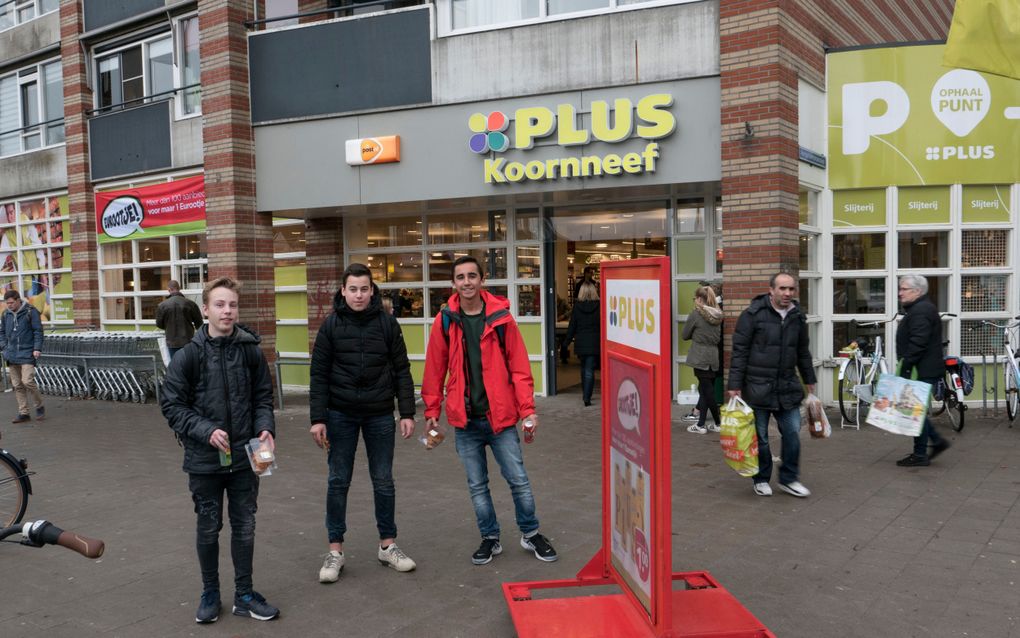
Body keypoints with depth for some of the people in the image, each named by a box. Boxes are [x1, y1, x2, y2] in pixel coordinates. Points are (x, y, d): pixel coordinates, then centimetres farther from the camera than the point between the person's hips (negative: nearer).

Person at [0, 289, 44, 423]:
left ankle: (39, 407, 6)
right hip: (12, 355, 5)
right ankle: (23, 413, 13)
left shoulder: (30, 311, -5)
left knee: (27, 381, -14)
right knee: (17, 385, 7)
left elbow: (38, 331, -6)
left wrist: (37, 348, -13)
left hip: (27, 353, -5)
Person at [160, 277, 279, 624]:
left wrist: (265, 428, -11)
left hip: (245, 456, 2)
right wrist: (205, 431, -17)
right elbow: (172, 404, -5)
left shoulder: (250, 350, -3)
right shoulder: (189, 355, -8)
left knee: (244, 526, 12)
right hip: (204, 459, -1)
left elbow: (263, 397, 5)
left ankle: (244, 594, 28)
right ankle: (210, 594, 33)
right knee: (208, 528, 13)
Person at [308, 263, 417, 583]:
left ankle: (388, 545, 23)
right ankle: (335, 550, 17)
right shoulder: (331, 325, -2)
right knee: (338, 481, 6)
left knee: (383, 481, 9)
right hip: (341, 415, 0)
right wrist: (318, 418, -7)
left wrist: (407, 412, -4)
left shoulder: (387, 323, -1)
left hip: (379, 414, 1)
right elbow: (319, 374, -1)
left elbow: (401, 371, 1)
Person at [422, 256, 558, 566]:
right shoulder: (445, 321, 0)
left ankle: (530, 534, 26)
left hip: (500, 416, -1)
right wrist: (432, 411, 5)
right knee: (477, 485, 12)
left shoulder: (501, 318, -4)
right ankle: (490, 538, 29)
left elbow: (519, 366, -3)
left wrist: (528, 409, -7)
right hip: (465, 421, 2)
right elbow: (435, 370, 5)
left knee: (518, 479, 5)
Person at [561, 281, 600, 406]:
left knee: (584, 368, 20)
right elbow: (603, 325, -3)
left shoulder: (577, 306, -4)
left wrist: (566, 343, 7)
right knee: (589, 370, -1)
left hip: (580, 343, 2)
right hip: (594, 343, -2)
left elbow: (572, 326, -1)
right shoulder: (599, 306, -7)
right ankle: (587, 398, -7)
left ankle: (585, 394, 30)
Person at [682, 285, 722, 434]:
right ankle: (700, 424, 16)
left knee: (707, 391, 1)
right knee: (705, 390, 13)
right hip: (714, 356, 6)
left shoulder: (696, 314, -12)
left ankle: (718, 424, 8)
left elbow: (684, 335, -2)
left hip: (700, 358, -6)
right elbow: (719, 337, 16)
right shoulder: (717, 315, 6)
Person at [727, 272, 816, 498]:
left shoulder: (797, 317, 8)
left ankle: (789, 479, 22)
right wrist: (735, 384, -12)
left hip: (788, 387, 5)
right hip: (758, 387, -4)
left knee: (792, 434, 5)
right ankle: (761, 479, 23)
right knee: (760, 438, 5)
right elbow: (739, 351, -9)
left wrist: (809, 380, 22)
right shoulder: (753, 314, -9)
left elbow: (803, 352, 20)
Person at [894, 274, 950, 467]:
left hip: (923, 371, -10)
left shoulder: (921, 311, -16)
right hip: (923, 370, 10)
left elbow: (918, 344, -24)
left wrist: (905, 368, -23)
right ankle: (937, 441, 22)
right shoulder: (919, 308, 19)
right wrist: (905, 367, 21)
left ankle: (920, 455, 3)